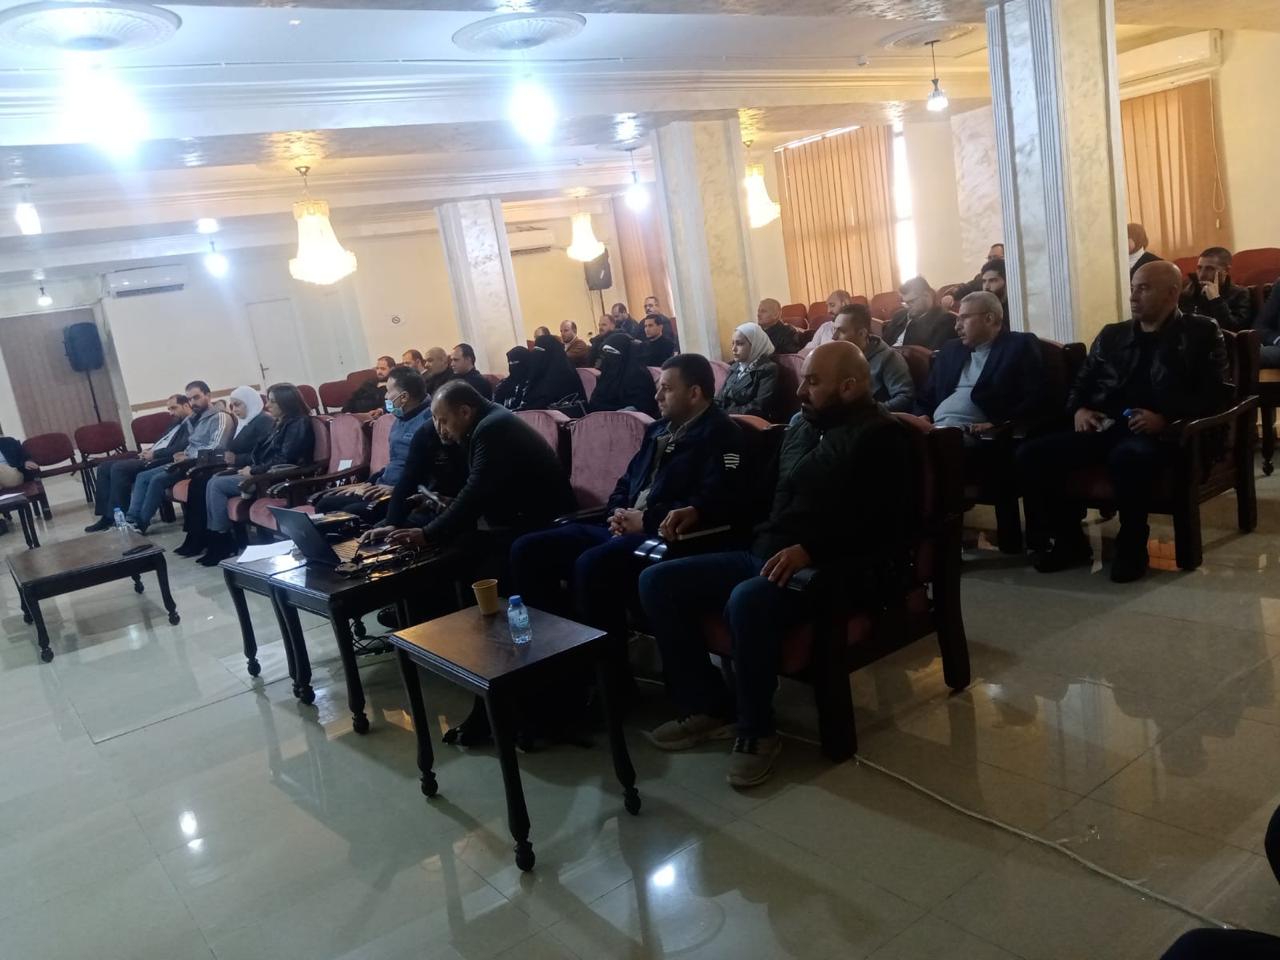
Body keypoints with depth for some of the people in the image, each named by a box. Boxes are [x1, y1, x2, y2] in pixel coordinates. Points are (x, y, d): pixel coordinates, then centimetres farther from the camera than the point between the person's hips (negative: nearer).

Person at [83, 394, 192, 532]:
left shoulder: (191, 424, -9)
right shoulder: (176, 424, 24)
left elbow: (179, 450, -23)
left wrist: (154, 454, -15)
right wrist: (148, 452, 6)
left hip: (159, 462, -11)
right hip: (150, 459, 11)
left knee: (119, 468, -25)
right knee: (104, 467, 3)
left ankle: (117, 516, -15)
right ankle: (106, 515, -2)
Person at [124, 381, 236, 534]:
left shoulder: (220, 417, -8)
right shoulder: (193, 419, 20)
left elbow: (216, 449, -19)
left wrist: (188, 456, -13)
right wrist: (182, 455, 1)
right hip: (187, 462, 9)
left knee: (158, 479, -23)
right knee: (142, 477, -2)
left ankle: (141, 523, -13)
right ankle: (131, 519, -10)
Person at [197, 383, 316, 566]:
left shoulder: (299, 424, -11)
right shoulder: (279, 423, 17)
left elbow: (284, 460, -19)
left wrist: (254, 471, -14)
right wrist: (250, 467, 0)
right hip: (262, 473, 9)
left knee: (218, 485, -15)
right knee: (214, 480, -4)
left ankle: (223, 541, -6)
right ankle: (213, 534, -5)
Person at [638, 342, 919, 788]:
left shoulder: (881, 436, -7)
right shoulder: (801, 425, 18)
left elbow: (881, 522, -19)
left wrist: (809, 549, -30)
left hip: (833, 570, -9)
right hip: (763, 555, 9)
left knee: (748, 600, -39)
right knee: (657, 581, -2)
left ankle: (756, 731, -16)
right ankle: (707, 705, 2)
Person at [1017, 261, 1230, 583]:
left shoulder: (1201, 333, 9)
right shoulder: (1111, 335, 23)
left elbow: (1215, 394, -2)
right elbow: (1081, 382, 26)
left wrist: (1166, 418, -18)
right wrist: (1079, 410, 3)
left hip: (1160, 432, -5)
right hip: (1105, 428, 5)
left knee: (1127, 456, -42)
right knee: (1032, 454, -18)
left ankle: (1132, 546, -17)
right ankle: (1070, 541, -2)